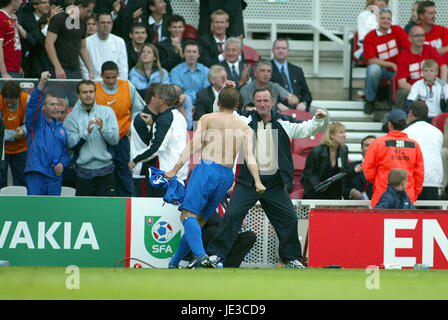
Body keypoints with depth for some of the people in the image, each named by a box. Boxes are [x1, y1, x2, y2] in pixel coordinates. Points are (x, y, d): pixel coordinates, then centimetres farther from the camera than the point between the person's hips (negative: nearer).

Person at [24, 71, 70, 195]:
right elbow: (33, 105, -14)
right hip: (36, 175, -5)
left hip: (55, 176, 5)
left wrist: (63, 163, -2)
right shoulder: (37, 122, 4)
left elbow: (65, 151, 21)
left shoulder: (60, 127, 19)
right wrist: (42, 83, -28)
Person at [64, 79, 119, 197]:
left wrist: (103, 129, -22)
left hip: (105, 169, 0)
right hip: (84, 170, 0)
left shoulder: (107, 111, 4)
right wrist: (86, 133, -20)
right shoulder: (72, 117, 4)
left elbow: (115, 139, -4)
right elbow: (71, 144, -6)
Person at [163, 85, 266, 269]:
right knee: (199, 221, 13)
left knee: (188, 215, -14)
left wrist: (175, 170, -5)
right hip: (227, 176, 5)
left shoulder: (207, 119, 9)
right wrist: (257, 181, -6)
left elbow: (193, 145, -2)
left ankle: (200, 255, -38)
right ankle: (174, 262, 16)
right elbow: (249, 156, 2)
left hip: (207, 167, -5)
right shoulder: (245, 128, 17)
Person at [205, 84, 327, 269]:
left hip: (275, 184, 2)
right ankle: (215, 254, -7)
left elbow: (305, 129, 7)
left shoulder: (284, 123, 9)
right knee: (232, 215, -12)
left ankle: (291, 258, 18)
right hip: (248, 182, -2)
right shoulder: (246, 120, 6)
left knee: (289, 218, 3)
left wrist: (317, 120, -12)